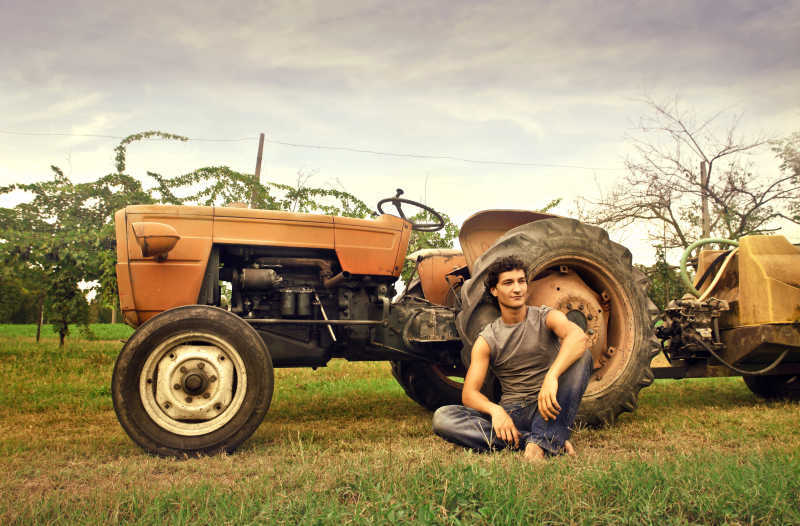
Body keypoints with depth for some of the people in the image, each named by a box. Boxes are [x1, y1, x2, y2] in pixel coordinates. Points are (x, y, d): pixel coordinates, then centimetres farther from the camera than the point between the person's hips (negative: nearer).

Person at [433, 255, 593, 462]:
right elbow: (469, 393, -4)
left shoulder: (545, 317, 0)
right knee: (442, 417, -23)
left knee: (581, 354, -24)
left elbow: (578, 336, -25)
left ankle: (543, 440, -33)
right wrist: (495, 410, -28)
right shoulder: (487, 340, 4)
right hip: (511, 412, 2)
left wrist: (552, 376, -43)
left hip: (548, 407, -1)